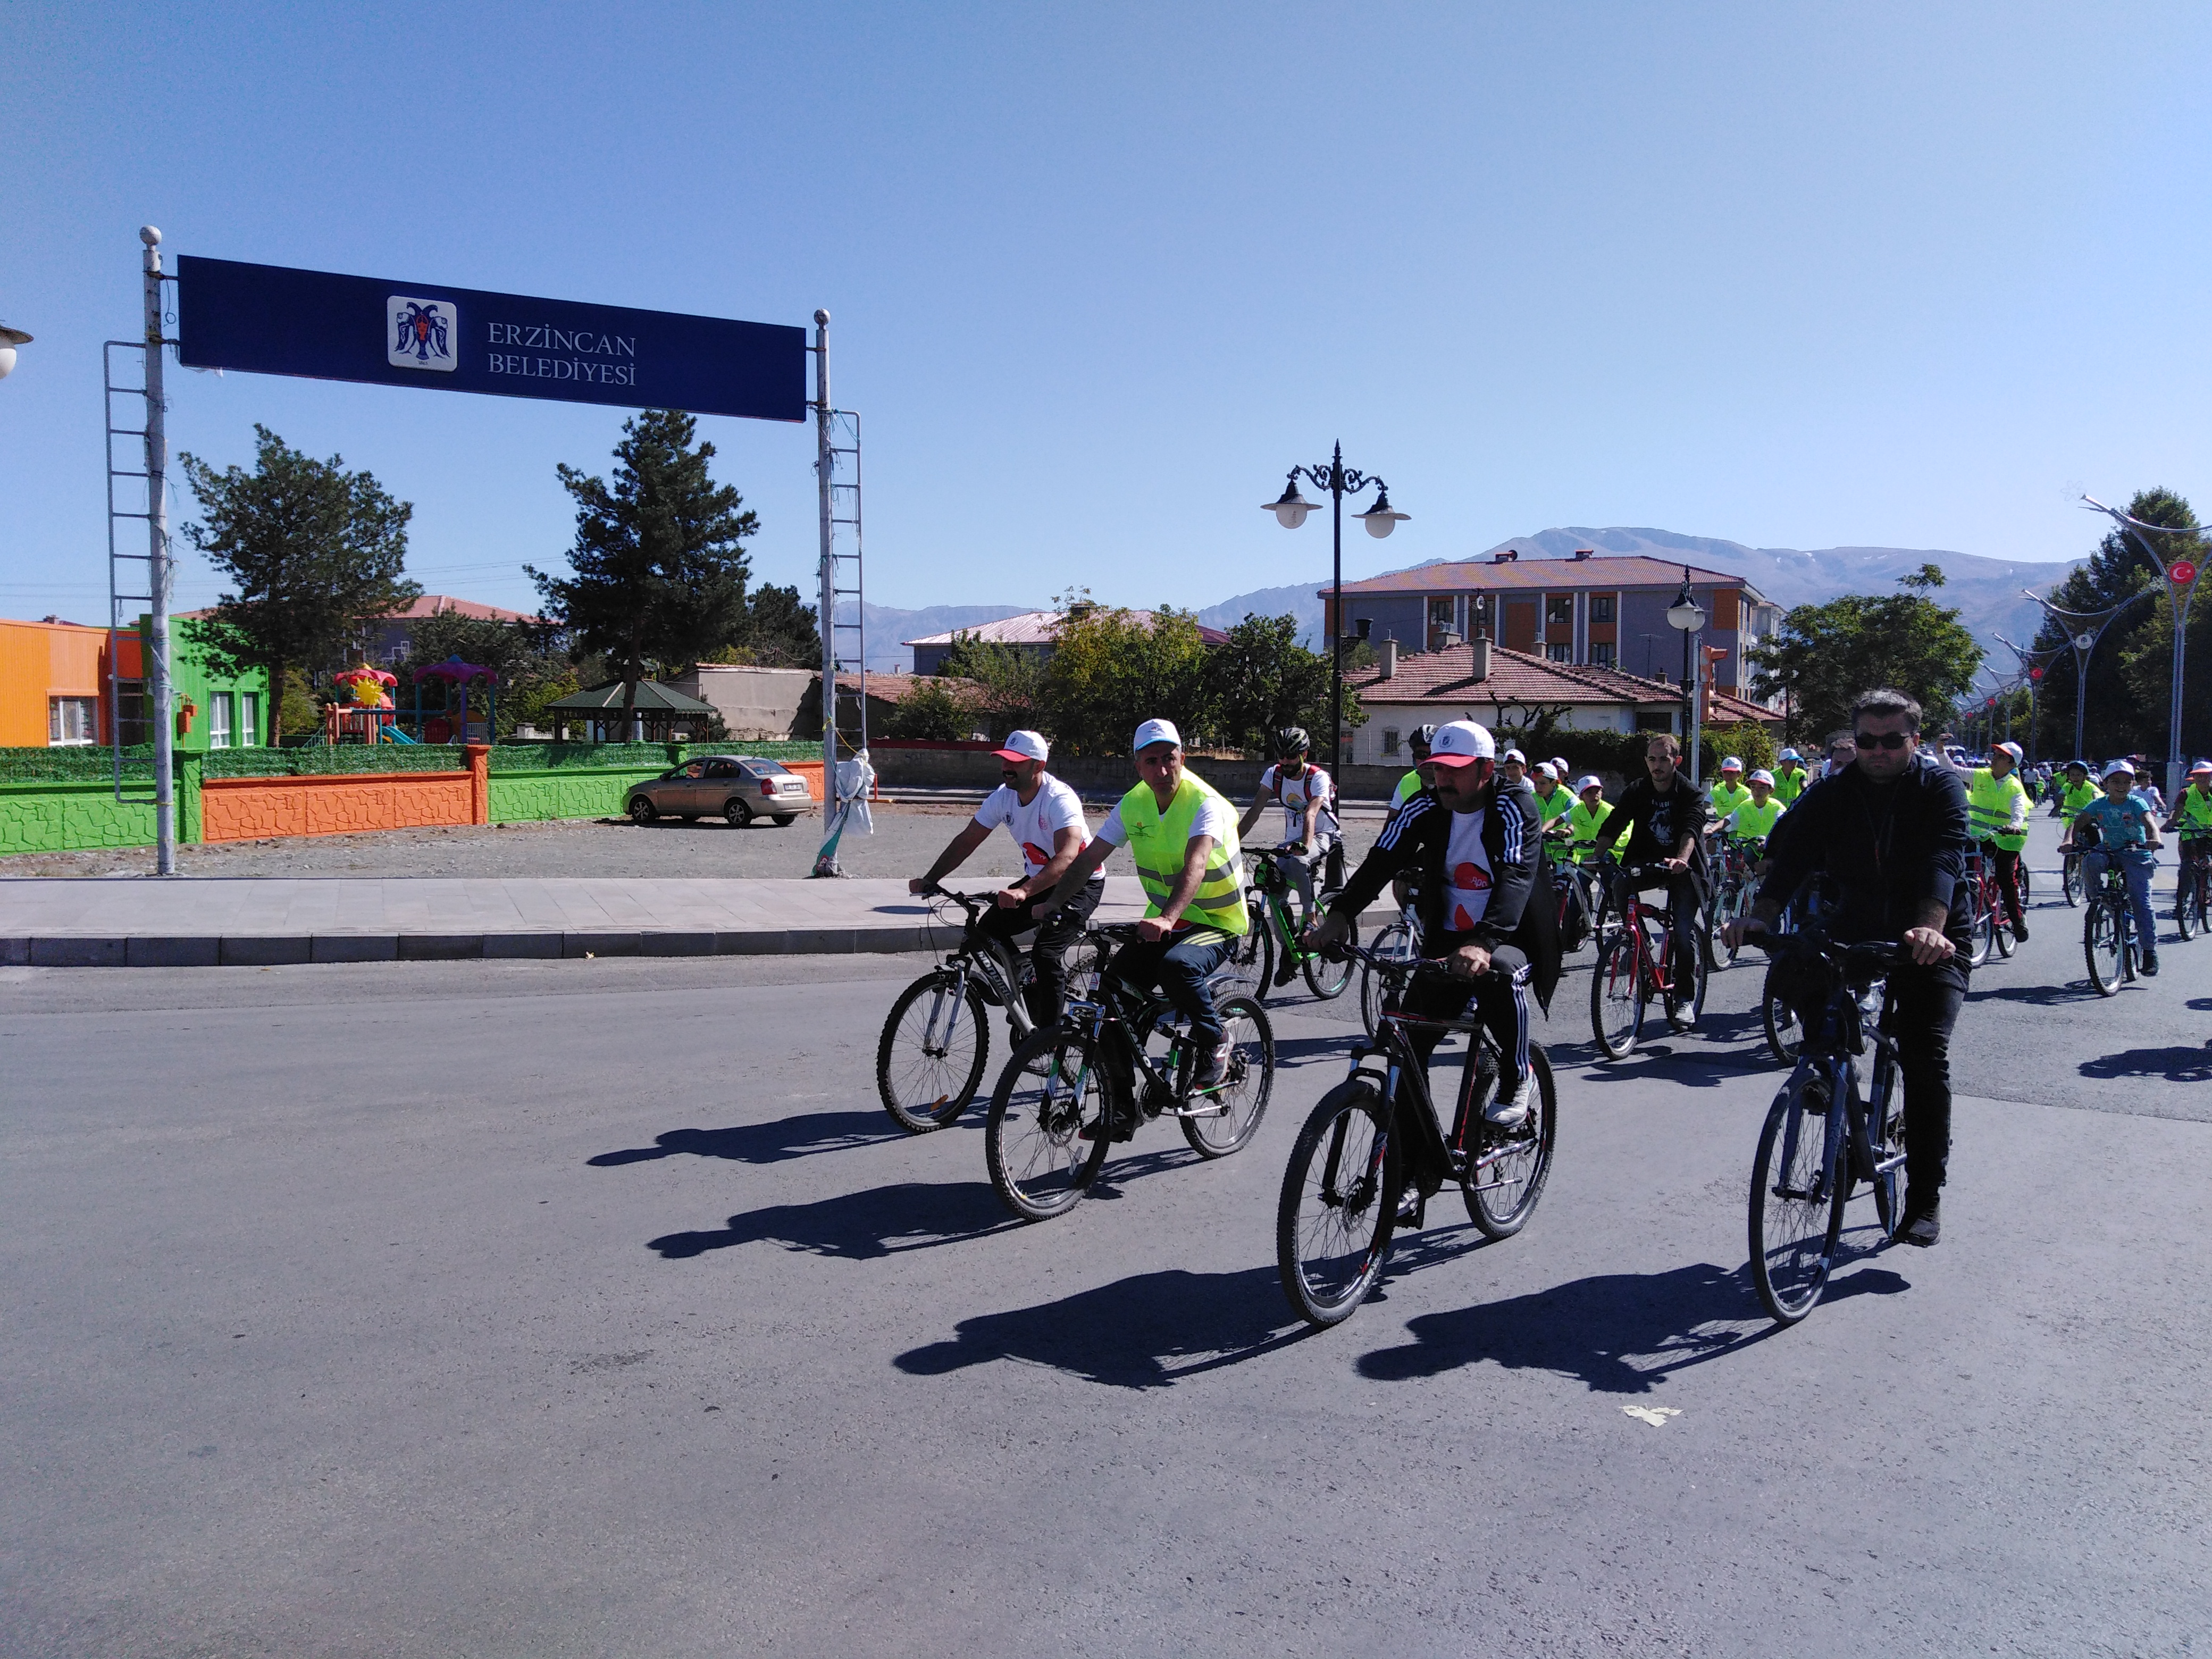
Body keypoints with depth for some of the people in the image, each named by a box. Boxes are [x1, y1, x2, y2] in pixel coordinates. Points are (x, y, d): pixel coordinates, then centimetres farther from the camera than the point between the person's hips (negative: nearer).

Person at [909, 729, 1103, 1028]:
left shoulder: (1060, 799, -29)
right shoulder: (1004, 796, -7)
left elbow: (1067, 858, -43)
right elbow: (966, 840, -4)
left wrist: (1023, 892, -56)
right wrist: (929, 880, -15)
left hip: (1080, 882, -7)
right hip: (1039, 881, 8)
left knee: (1046, 953, -24)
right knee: (988, 930, -6)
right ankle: (1032, 1008, 11)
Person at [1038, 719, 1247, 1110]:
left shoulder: (1205, 803, -20)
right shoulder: (1133, 804, -2)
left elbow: (1195, 866, -37)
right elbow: (1089, 858, -3)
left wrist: (1168, 919, -52)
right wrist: (1052, 905, -17)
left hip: (1215, 922, -6)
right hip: (1161, 921, 6)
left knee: (1177, 965, -37)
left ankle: (1214, 1042, -7)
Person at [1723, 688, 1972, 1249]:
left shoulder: (1940, 787, -10)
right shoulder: (1829, 795, -4)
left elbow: (1944, 860, -27)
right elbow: (1792, 860, -18)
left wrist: (1930, 928, -46)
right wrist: (1760, 916, -38)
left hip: (1930, 945, -2)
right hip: (1852, 934, 3)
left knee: (1925, 1059, -14)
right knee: (1789, 975, -26)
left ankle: (1925, 1197, 1)